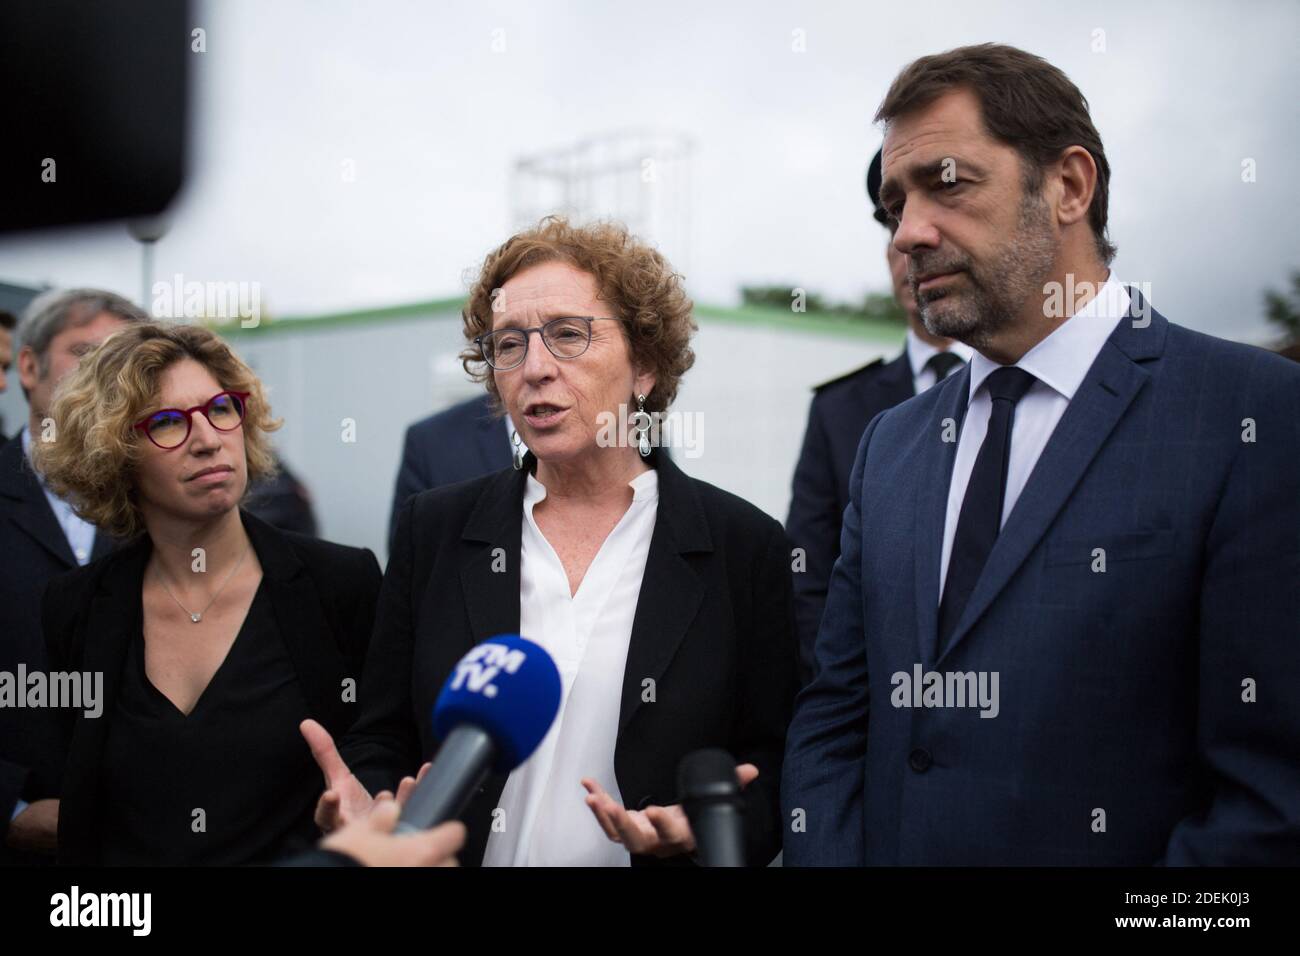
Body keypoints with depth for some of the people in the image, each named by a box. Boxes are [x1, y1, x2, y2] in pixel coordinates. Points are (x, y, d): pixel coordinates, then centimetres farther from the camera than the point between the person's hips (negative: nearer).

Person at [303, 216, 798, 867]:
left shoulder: (744, 546, -7)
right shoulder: (434, 531, -2)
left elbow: (777, 769, -5)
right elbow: (384, 745, 1)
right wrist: (362, 807, -19)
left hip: (656, 858, -1)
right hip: (466, 851, 2)